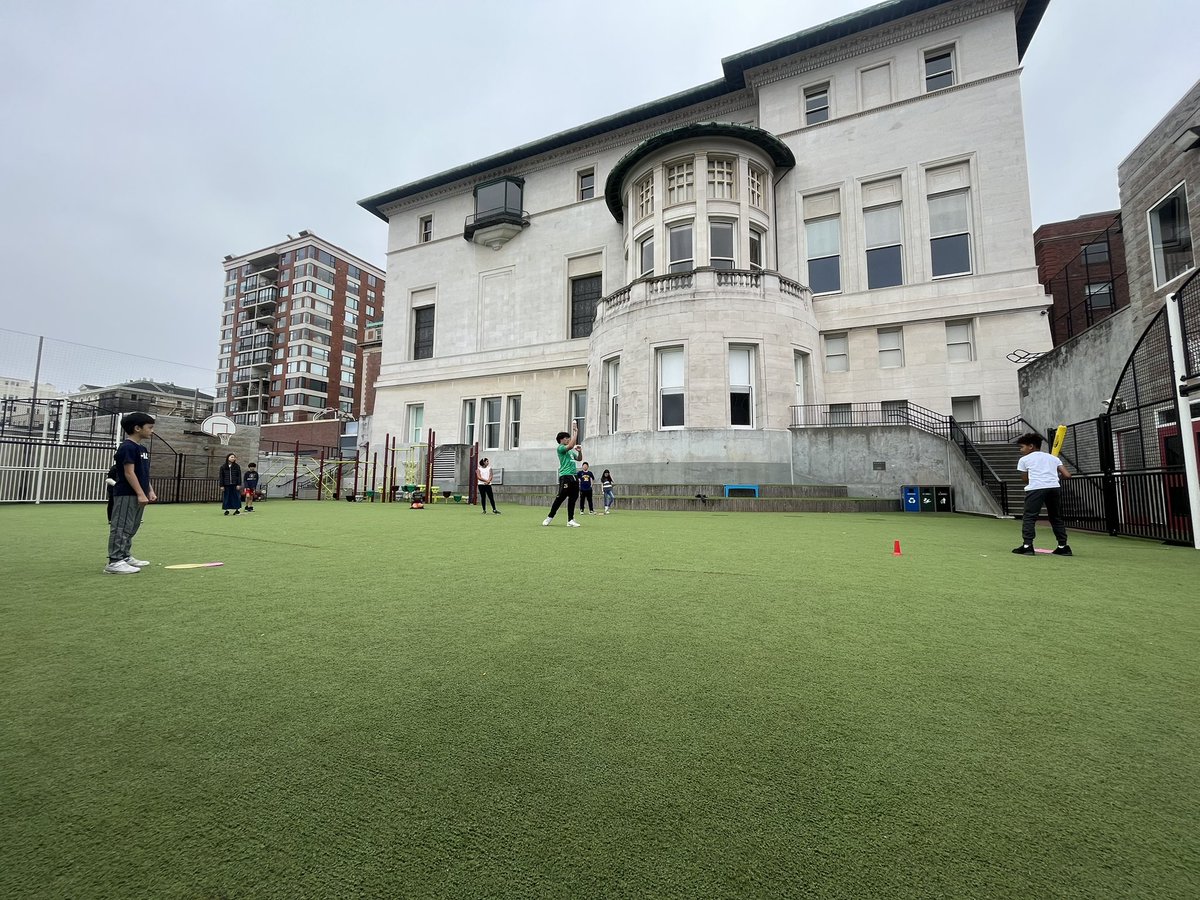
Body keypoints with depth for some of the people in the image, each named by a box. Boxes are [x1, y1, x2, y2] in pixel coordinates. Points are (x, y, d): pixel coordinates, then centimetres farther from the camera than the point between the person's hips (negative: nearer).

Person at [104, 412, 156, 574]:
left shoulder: (143, 448, 16)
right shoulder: (127, 447, -13)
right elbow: (129, 473, -18)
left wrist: (150, 491, 14)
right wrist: (141, 494, -20)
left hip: (138, 495, 10)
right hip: (127, 495, -10)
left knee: (131, 528, 15)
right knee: (121, 528, -7)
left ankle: (125, 557, 24)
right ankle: (114, 562, -5)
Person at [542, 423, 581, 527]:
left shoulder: (570, 451, 24)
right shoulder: (560, 448, -2)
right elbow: (571, 445, -21)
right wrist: (575, 432, -13)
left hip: (573, 476, 8)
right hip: (565, 476, -8)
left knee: (572, 498, 5)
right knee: (560, 497, -9)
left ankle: (570, 520, 7)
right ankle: (550, 517, 2)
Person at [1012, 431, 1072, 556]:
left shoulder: (1024, 459, 15)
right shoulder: (1053, 458, 25)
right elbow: (1067, 475, 16)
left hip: (1035, 488, -5)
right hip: (1054, 487, 5)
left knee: (1029, 517, -4)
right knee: (1056, 517, 17)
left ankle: (1027, 545, -12)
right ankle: (1063, 547, 18)